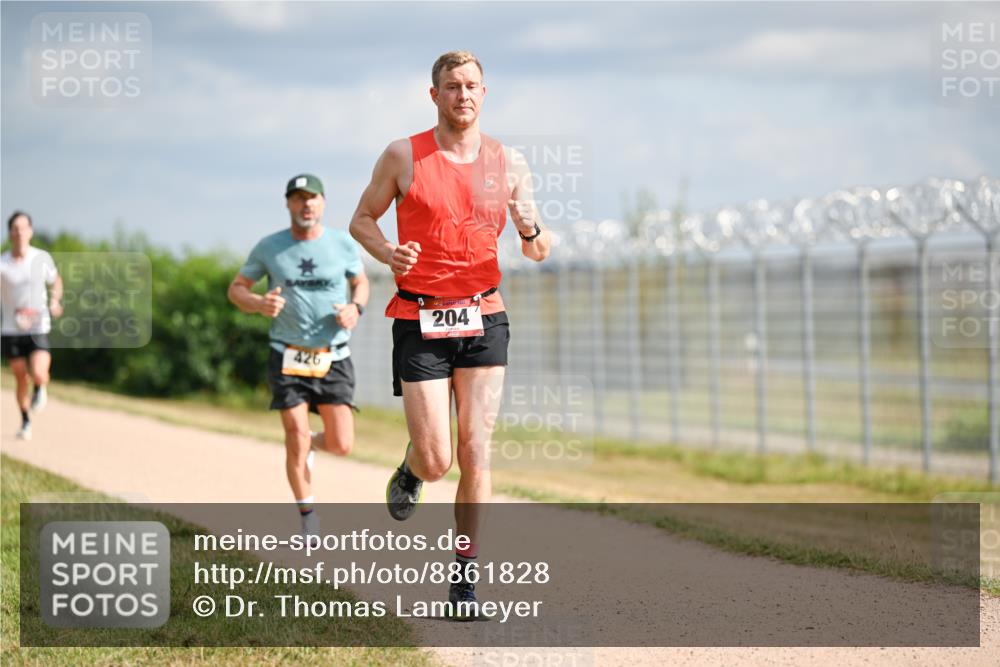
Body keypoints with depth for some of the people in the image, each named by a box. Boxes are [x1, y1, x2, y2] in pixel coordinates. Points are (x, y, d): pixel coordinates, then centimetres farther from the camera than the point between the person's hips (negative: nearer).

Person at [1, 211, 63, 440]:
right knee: (21, 379, 8)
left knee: (38, 374, -19)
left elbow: (56, 281, 16)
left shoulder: (42, 258, -2)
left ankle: (40, 389, 17)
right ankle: (26, 422, 29)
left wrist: (55, 301, -2)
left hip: (39, 328, 0)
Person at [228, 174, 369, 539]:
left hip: (334, 358, 1)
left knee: (341, 445, -6)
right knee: (295, 438, -7)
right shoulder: (269, 247, -2)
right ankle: (307, 514, 13)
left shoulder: (342, 244, 0)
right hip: (287, 357, -1)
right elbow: (236, 288, 7)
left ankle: (311, 442, 31)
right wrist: (259, 304, -15)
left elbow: (361, 282, 16)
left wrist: (355, 307, -7)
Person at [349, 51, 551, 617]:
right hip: (420, 323, -2)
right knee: (436, 459, -7)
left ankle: (466, 577, 6)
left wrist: (531, 231, -13)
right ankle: (409, 473, 31)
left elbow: (539, 252, 11)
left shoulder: (509, 163, 5)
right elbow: (362, 220, 8)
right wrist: (388, 253, -13)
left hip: (484, 320, 2)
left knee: (475, 454, -4)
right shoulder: (404, 156, -1)